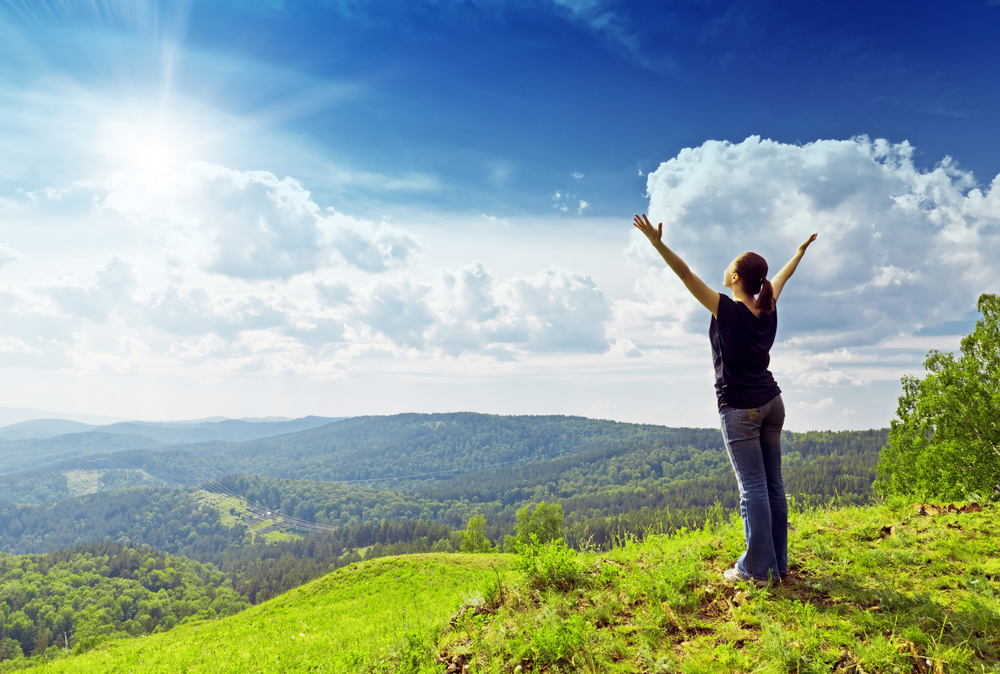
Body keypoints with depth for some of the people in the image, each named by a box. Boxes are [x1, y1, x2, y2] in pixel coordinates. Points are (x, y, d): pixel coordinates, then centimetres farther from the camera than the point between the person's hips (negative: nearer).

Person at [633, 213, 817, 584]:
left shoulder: (728, 311, -15)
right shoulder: (768, 309, 4)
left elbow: (686, 275, -21)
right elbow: (782, 276, 23)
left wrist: (657, 243, -23)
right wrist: (801, 250, 41)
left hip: (740, 409, -7)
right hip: (771, 402, 7)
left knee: (752, 488, -2)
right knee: (773, 485, 11)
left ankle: (758, 568, 6)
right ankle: (777, 563, 21)